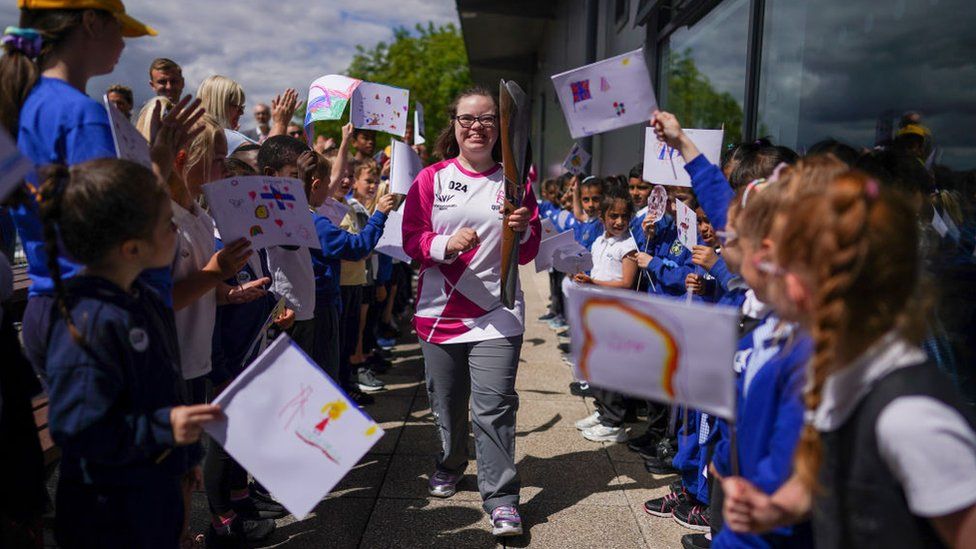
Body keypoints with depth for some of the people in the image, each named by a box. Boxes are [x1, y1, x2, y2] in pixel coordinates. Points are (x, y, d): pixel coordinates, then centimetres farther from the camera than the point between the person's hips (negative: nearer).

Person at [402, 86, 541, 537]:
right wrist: (445, 244, -21)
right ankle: (450, 465, 41)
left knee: (494, 407, -6)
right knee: (447, 403, 16)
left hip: (497, 314, -1)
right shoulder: (432, 179, 3)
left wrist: (522, 230, -16)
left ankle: (501, 498, 4)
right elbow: (411, 240, -2)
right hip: (440, 310, 2)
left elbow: (529, 253, 6)